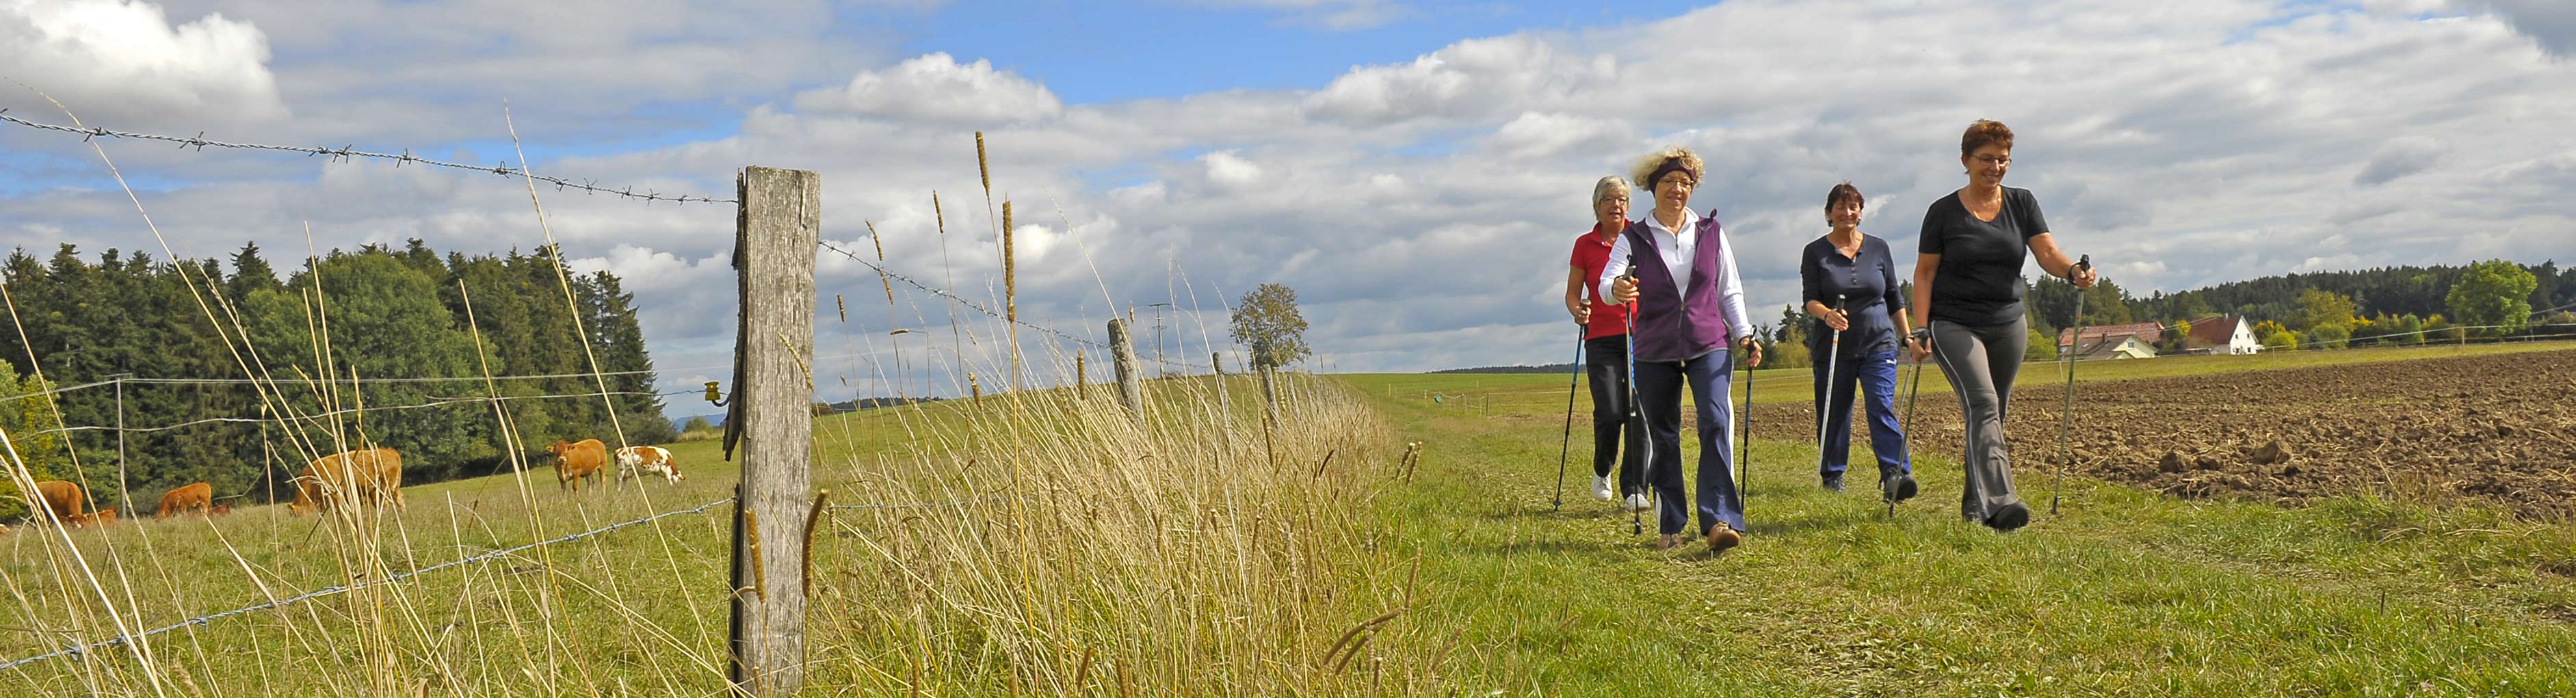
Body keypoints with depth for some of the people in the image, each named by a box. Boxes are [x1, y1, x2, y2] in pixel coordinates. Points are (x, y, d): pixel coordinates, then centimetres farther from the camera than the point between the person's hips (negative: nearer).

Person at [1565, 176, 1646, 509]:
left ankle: (1634, 489, 5)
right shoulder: (1585, 244, 8)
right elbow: (1572, 293, 11)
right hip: (1601, 339, -1)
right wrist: (1578, 311, -11)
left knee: (1640, 414, -5)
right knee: (1609, 414, -11)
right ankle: (1602, 471, 18)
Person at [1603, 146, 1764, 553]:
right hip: (1655, 352, 0)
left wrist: (1744, 335, 1)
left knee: (1715, 422, -19)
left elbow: (1730, 291, 14)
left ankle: (1720, 520, -23)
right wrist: (1617, 289, -38)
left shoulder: (1711, 232, 8)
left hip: (1709, 345, 0)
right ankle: (1670, 527, 17)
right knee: (1662, 438, 5)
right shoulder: (1633, 238, 2)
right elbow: (1606, 283, -14)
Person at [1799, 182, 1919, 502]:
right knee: (1833, 413, 5)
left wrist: (1907, 335, 12)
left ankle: (1896, 476, -22)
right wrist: (1827, 314, -28)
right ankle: (1832, 474, 21)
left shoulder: (1878, 248, 10)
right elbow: (1810, 298, -7)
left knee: (1882, 407, -13)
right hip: (1833, 347, 0)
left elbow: (1894, 297, 16)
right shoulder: (1815, 252, 3)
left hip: (1878, 344, 1)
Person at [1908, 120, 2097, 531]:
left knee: (1993, 416, 11)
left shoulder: (2022, 204, 7)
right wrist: (1921, 331, -10)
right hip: (1954, 325, -4)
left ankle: (1974, 502, 26)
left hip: (2008, 326, 4)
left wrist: (2073, 271, -27)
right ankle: (1998, 502, -33)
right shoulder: (1944, 212, -2)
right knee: (1982, 405, -21)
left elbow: (2047, 253, -4)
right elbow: (1925, 274, -1)